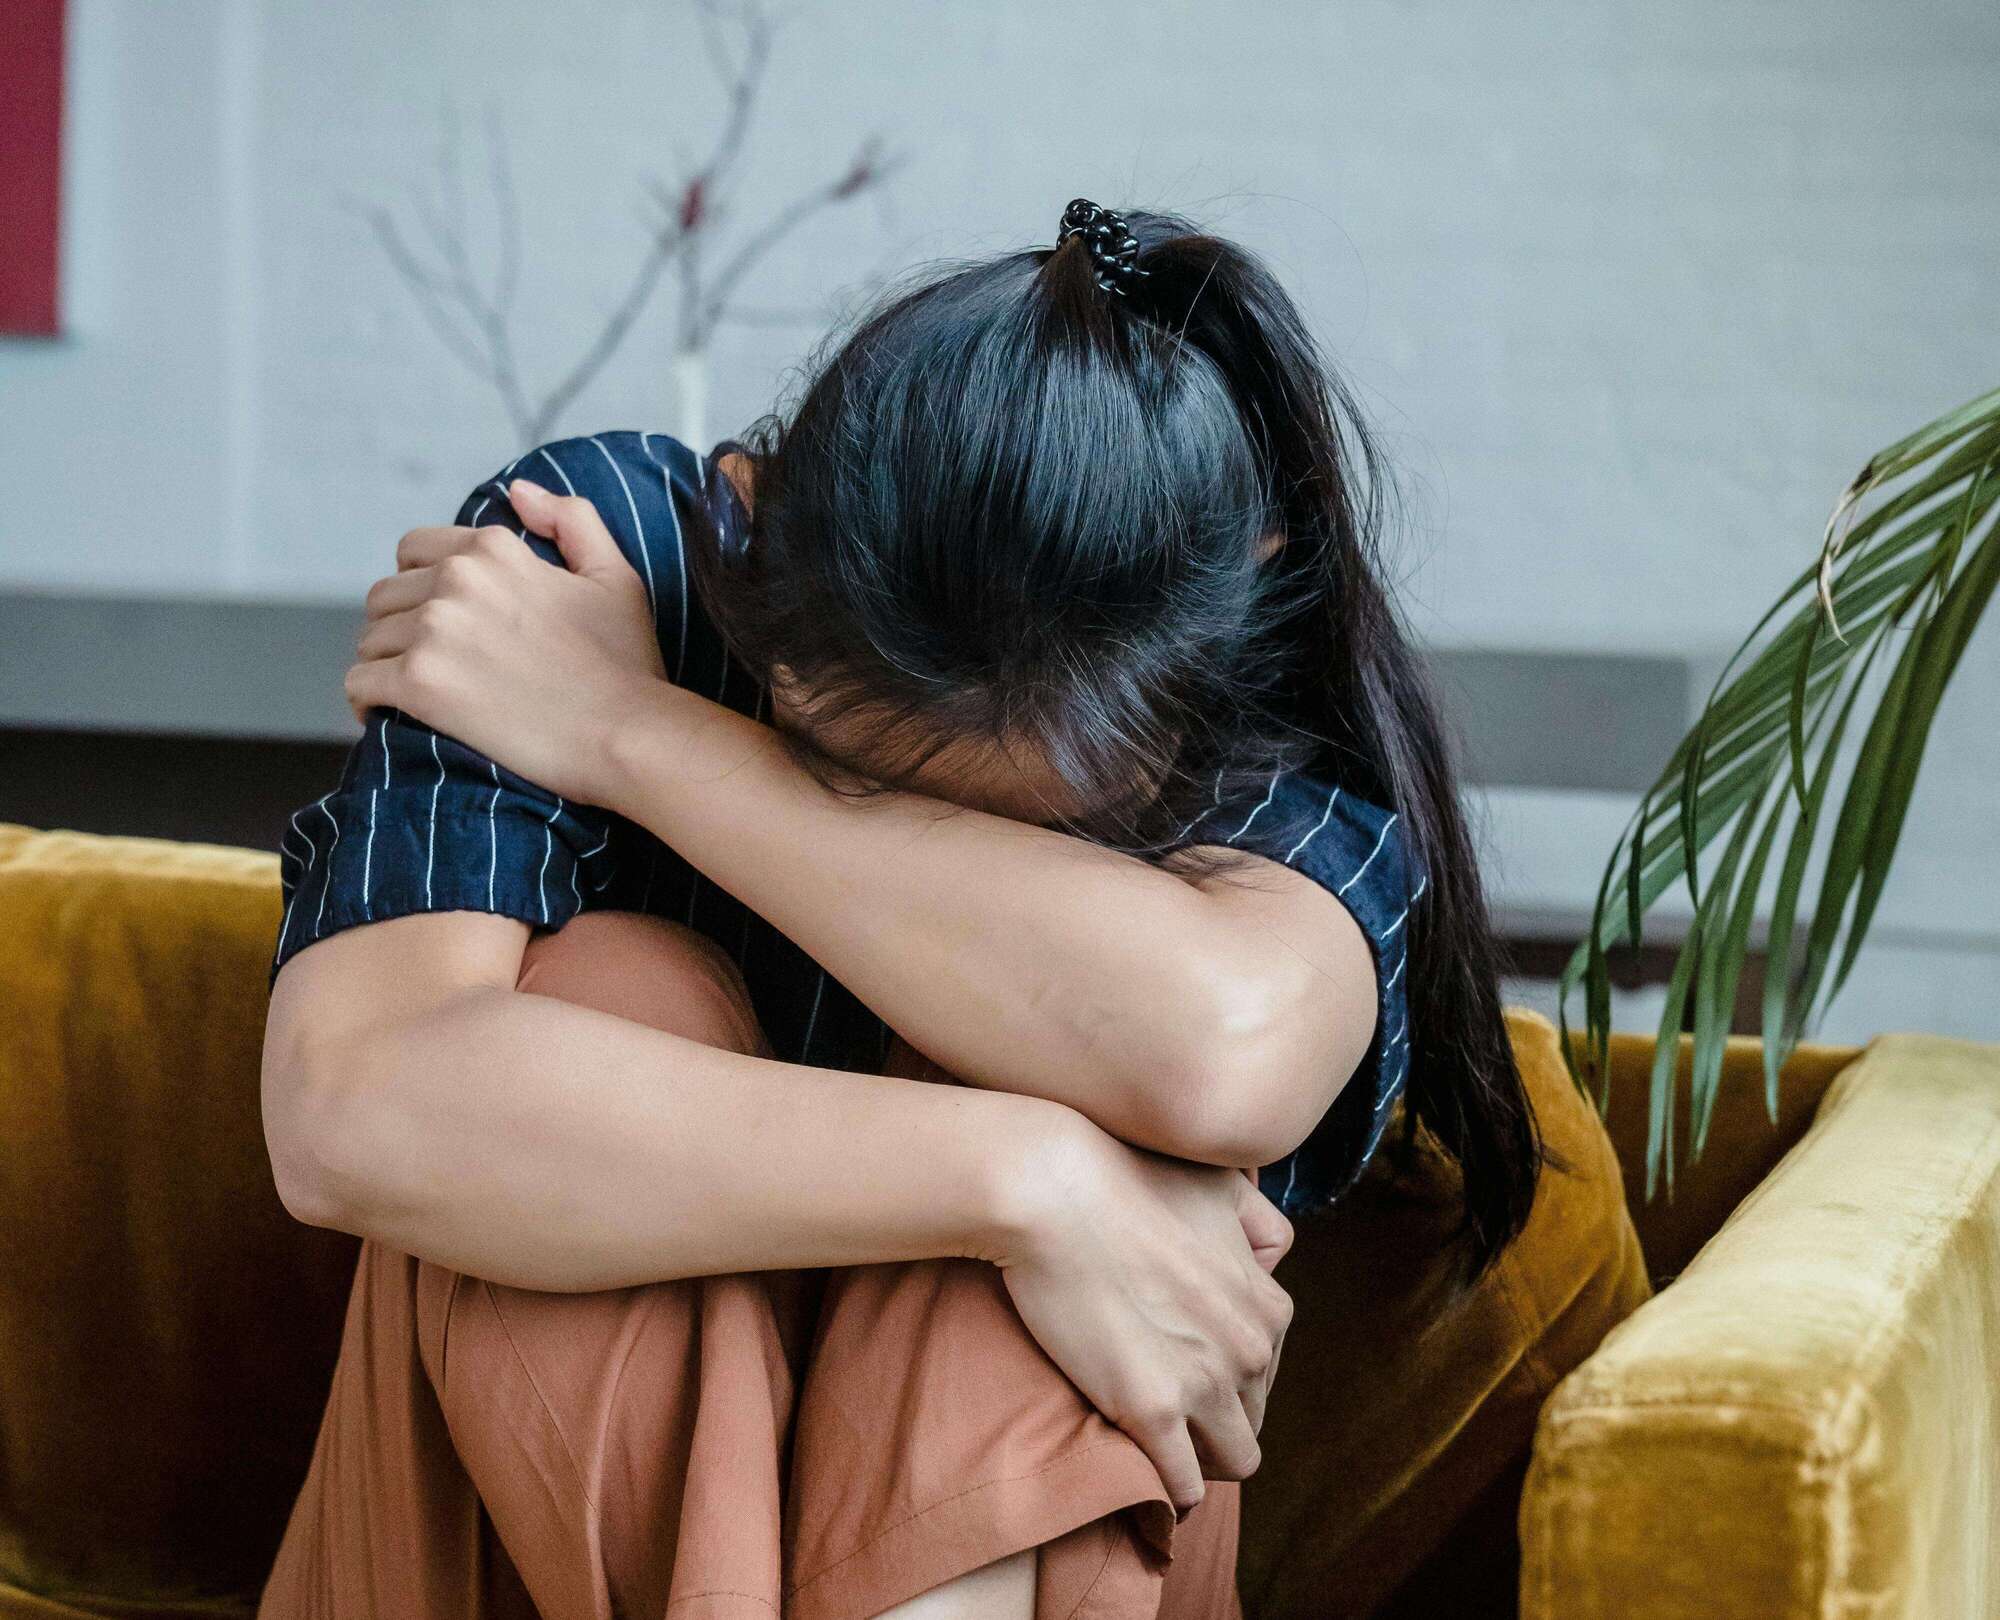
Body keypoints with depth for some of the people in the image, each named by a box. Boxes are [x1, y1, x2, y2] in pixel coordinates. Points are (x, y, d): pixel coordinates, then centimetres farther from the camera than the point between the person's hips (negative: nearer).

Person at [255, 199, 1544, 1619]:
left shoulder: (1280, 728, -15)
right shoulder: (597, 547, -17)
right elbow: (347, 1113, -33)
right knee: (619, 990, -28)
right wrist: (1022, 1185, -37)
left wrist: (632, 735, -31)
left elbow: (1225, 1051, -41)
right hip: (554, 1504, 0)